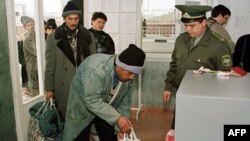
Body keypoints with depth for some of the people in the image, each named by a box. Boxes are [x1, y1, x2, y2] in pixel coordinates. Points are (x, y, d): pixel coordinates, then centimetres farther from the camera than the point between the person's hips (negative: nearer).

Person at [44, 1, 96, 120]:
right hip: (64, 85, -1)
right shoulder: (53, 37, -2)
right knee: (66, 117, 7)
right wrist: (49, 88, 0)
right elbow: (50, 65, 0)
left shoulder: (87, 36, 4)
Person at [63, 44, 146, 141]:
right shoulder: (95, 69, -36)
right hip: (83, 106, -5)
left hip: (106, 109, 5)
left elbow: (124, 103, -6)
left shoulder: (127, 76, -16)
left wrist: (120, 129, -10)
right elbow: (92, 101, -36)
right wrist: (117, 118, -39)